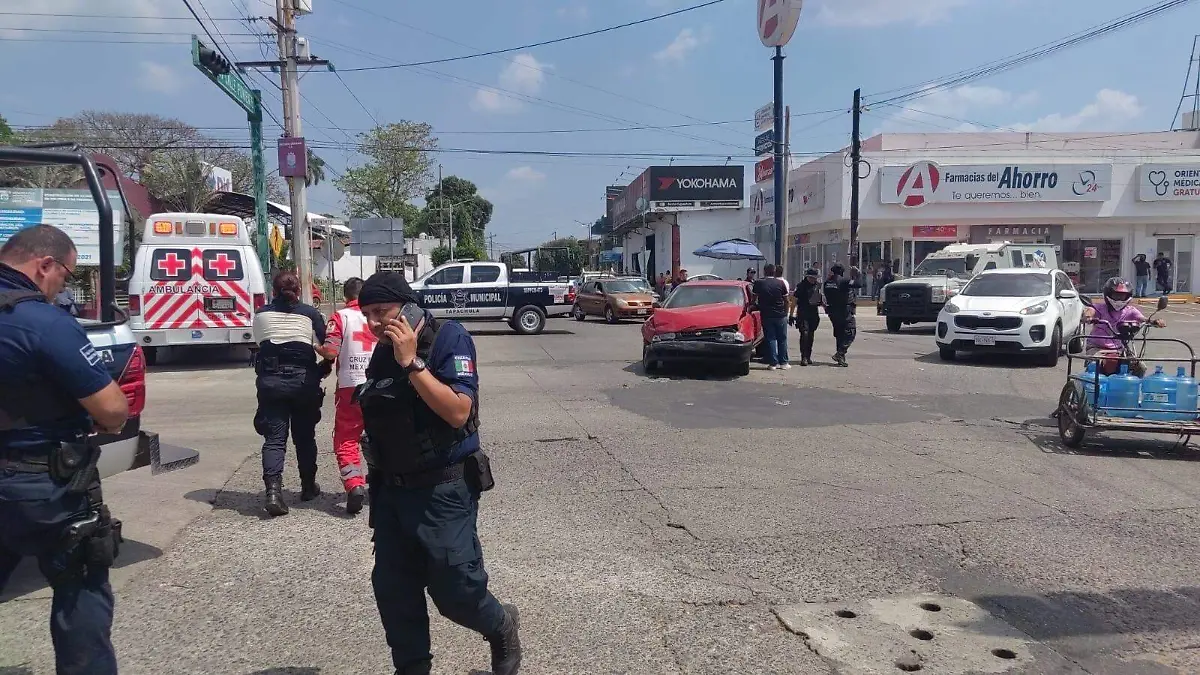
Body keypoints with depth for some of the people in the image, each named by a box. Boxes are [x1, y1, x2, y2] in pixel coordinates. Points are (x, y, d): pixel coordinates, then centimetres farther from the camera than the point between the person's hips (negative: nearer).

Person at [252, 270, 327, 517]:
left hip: (270, 381, 1)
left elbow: (259, 342, 7)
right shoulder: (310, 314, -2)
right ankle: (308, 487, 24)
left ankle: (273, 489, -17)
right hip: (303, 380, -1)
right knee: (305, 436, 14)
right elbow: (324, 347, -5)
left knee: (274, 437, 0)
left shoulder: (261, 314, 4)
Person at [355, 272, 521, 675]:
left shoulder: (448, 338, -13)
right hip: (391, 492, 7)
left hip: (443, 491, -6)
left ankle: (501, 628, 31)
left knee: (455, 592, 0)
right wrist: (376, 481, 19)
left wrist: (412, 363, -26)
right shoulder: (381, 354, 9)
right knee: (393, 591, 9)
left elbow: (459, 412, -24)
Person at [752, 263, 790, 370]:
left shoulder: (759, 283, -2)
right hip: (781, 315, 1)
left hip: (766, 315, 0)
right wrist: (786, 313, 13)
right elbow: (786, 300, 4)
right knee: (782, 339, 9)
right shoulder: (781, 283, -1)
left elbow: (754, 299, 8)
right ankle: (783, 362, 12)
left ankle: (773, 363, 1)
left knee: (770, 339, 4)